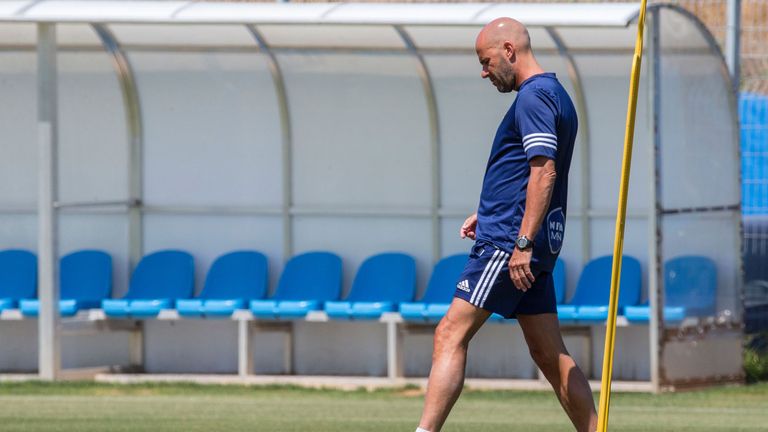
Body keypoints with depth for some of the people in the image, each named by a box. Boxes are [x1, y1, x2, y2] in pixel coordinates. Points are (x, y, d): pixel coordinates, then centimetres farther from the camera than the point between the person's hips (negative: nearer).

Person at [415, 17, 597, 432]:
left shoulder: (533, 97, -13)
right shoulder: (554, 94, 19)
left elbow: (543, 172, -22)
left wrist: (523, 243, -26)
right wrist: (486, 212, 27)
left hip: (509, 242, -10)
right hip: (539, 244, 10)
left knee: (450, 335, -11)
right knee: (550, 354, 10)